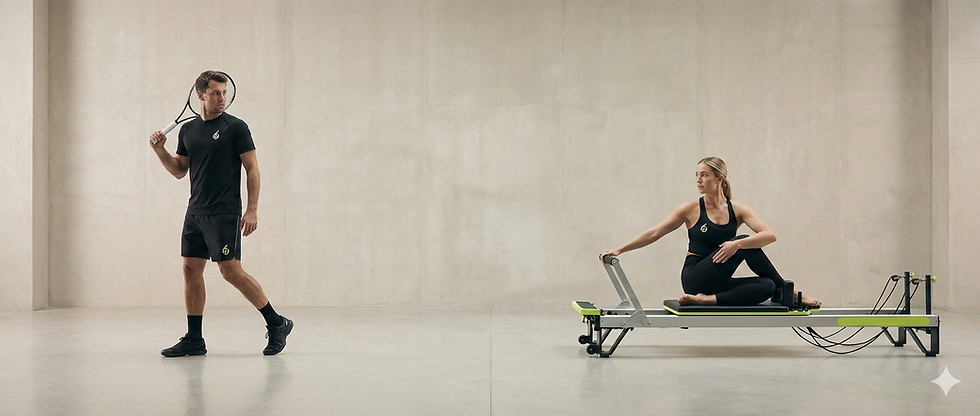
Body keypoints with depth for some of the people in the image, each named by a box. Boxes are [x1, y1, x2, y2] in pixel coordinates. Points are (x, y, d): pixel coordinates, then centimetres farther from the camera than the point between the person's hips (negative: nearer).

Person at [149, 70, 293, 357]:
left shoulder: (235, 127, -5)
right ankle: (194, 340, 13)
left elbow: (252, 169, -6)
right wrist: (160, 150, 2)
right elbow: (179, 171, 19)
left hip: (225, 214, -6)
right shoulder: (187, 130, 12)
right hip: (195, 212, 6)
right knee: (191, 270, 5)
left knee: (231, 271, -9)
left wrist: (252, 209, -12)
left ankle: (276, 324, 4)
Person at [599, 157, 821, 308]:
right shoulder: (691, 209, -2)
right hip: (695, 279, -4)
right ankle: (787, 291, -10)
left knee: (767, 286, -24)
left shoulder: (737, 210, 2)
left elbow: (769, 235, -12)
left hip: (718, 281, 4)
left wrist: (737, 244, -30)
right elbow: (654, 233, -2)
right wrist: (619, 250, -10)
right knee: (745, 245, -23)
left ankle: (710, 299, -23)